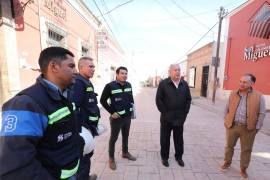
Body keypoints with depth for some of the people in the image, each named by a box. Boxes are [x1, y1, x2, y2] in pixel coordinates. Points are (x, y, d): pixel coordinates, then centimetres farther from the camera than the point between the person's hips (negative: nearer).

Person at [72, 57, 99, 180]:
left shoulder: (86, 82, 11)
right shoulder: (78, 82, -20)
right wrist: (83, 128, -25)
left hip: (89, 126, 10)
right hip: (83, 128, -10)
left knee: (87, 154, 24)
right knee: (84, 156, 9)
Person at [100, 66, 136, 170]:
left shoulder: (129, 85, 1)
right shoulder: (110, 86, -15)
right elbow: (103, 100, -10)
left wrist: (131, 108, 9)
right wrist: (112, 112, -14)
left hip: (128, 116, 5)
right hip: (116, 117, -5)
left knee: (126, 136, 22)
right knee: (113, 138, 11)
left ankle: (125, 153, 44)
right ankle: (111, 158, 32)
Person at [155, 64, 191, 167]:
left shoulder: (184, 84, 4)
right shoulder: (163, 84, -9)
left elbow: (188, 99, 8)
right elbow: (158, 100, -10)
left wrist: (185, 113, 1)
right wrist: (165, 113, -11)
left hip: (180, 118, 4)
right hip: (166, 118, -3)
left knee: (179, 139, 19)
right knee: (165, 139, 12)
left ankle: (179, 157, 39)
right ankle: (164, 157, 31)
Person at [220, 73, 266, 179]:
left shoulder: (259, 96, -4)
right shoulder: (233, 94, 1)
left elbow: (261, 113, -1)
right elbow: (227, 109, 8)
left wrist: (257, 127, -4)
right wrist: (226, 121, 5)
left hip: (248, 128, -1)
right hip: (232, 126, 2)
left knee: (246, 150, 13)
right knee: (229, 146, 15)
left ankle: (243, 169, 33)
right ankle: (227, 162, 37)